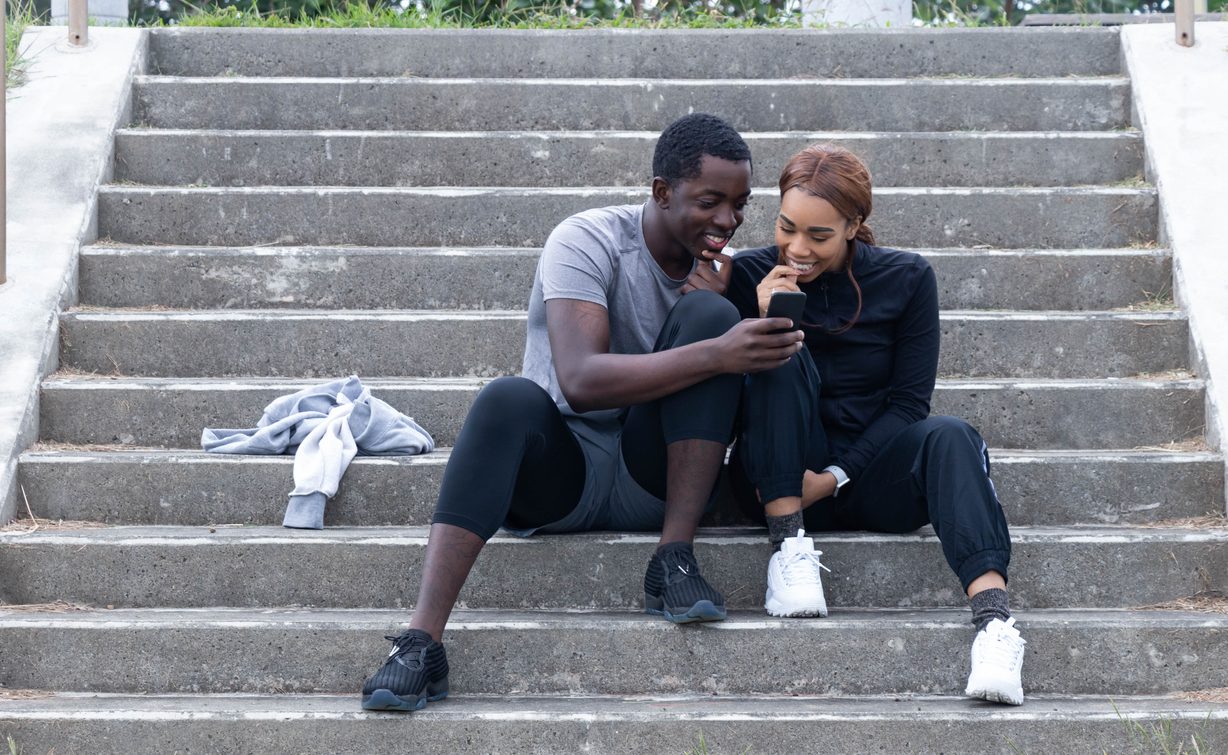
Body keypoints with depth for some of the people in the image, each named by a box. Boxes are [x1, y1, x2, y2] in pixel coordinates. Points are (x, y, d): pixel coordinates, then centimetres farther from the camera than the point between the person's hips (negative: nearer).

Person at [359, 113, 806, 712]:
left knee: (709, 315, -18)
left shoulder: (714, 265, 6)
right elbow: (580, 380, -27)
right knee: (508, 400, -37)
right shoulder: (589, 242, -11)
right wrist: (715, 354, -34)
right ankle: (421, 643, -44)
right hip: (561, 471, -3)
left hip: (655, 475, 3)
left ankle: (674, 560, -21)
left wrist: (713, 309, -13)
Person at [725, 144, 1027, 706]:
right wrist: (764, 322, -21)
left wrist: (835, 478, -14)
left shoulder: (906, 279, 0)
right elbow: (731, 401, -4)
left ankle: (994, 621, -50)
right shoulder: (750, 277, -1)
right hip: (780, 482, 0)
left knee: (949, 437, -31)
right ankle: (789, 546, -29)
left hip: (869, 475, 0)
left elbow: (908, 401, -2)